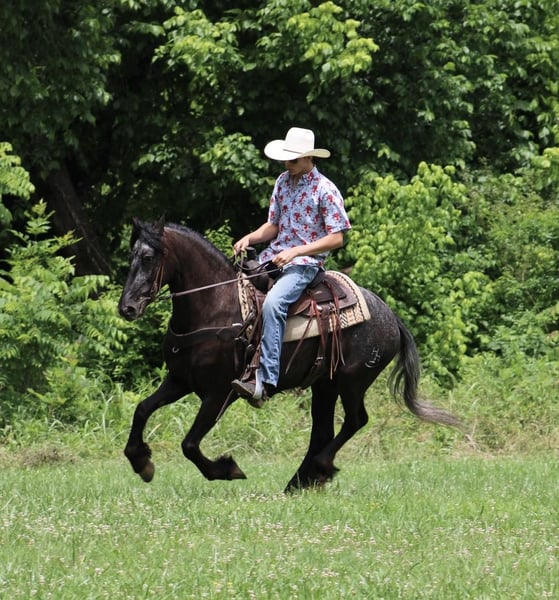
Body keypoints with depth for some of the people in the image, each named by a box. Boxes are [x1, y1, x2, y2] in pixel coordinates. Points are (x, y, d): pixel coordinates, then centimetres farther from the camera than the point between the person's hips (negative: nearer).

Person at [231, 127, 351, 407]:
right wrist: (249, 238, -4)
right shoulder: (283, 182, 11)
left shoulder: (325, 190, -9)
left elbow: (336, 238, -12)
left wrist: (295, 252, -19)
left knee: (272, 303, -33)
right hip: (273, 256, 8)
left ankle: (264, 381, -41)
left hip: (305, 262, -8)